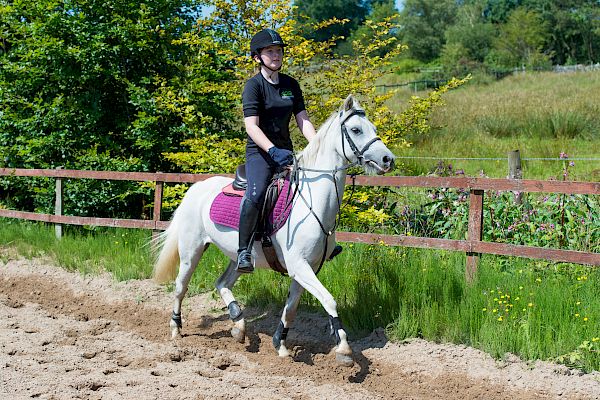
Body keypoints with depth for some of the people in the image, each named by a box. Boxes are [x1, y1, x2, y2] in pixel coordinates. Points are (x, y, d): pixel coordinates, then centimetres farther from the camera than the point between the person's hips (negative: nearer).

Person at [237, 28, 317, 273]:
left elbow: (303, 120, 7)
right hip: (259, 152, -6)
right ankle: (243, 251, -22)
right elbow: (251, 126, -18)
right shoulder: (254, 85, -7)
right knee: (256, 194, -31)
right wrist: (273, 150, -32)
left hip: (286, 151, 6)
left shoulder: (291, 85, 12)